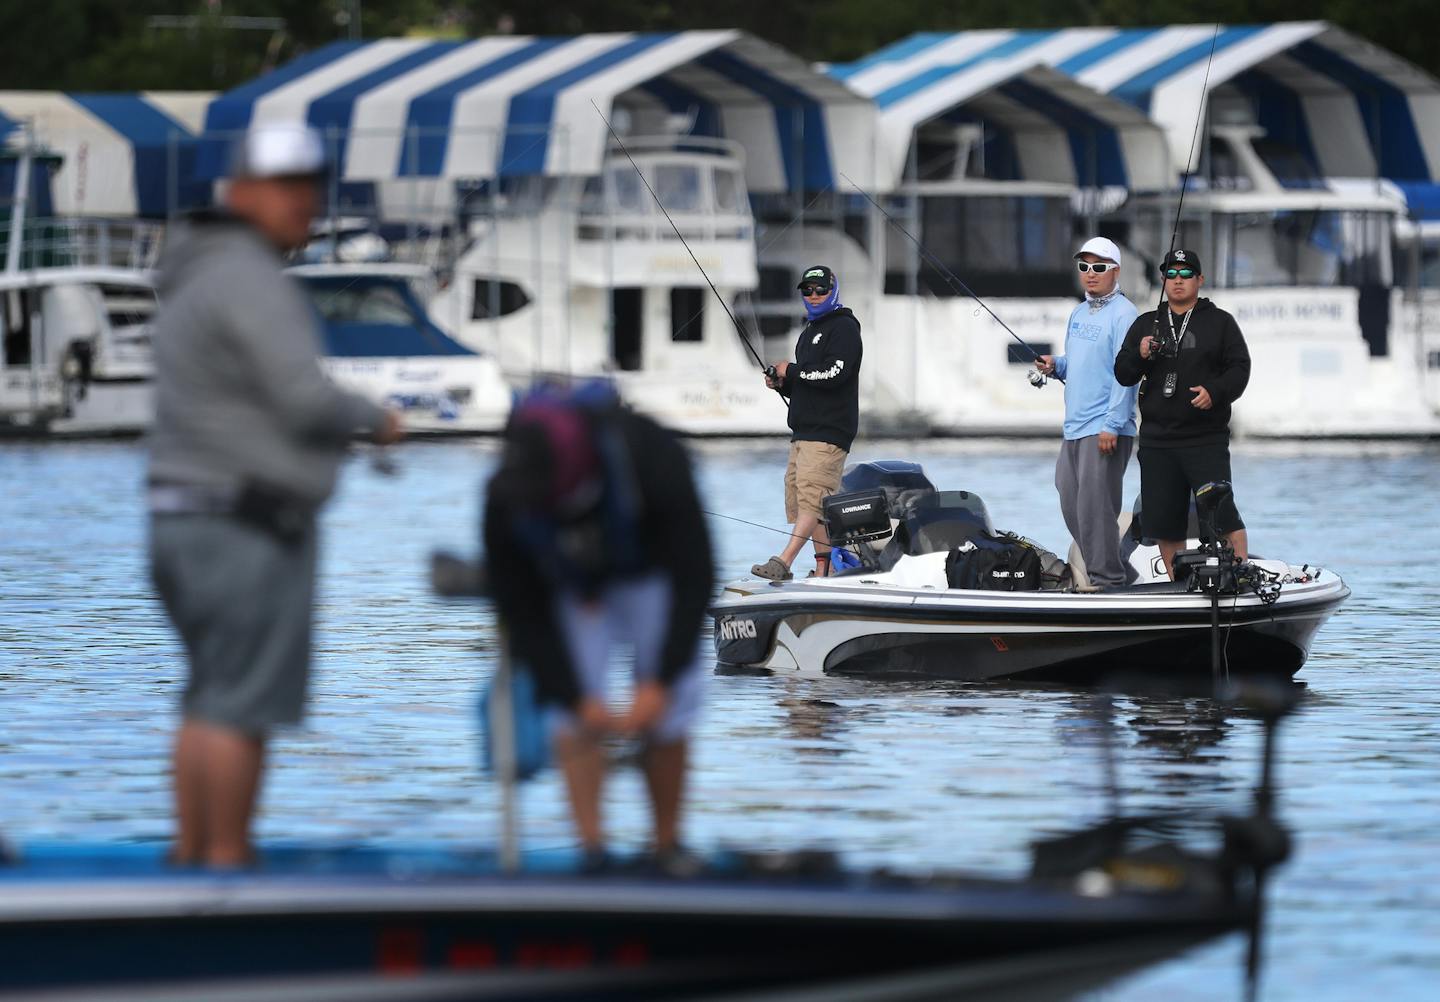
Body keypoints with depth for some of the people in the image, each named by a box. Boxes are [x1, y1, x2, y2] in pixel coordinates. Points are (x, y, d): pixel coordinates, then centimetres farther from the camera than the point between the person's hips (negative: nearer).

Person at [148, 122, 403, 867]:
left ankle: (191, 860, 15)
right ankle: (228, 866, -4)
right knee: (244, 706, -6)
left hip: (190, 520, 10)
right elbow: (307, 401, -21)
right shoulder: (248, 278, -15)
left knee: (213, 701, 14)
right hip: (251, 529, -10)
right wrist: (372, 418, -1)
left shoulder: (197, 274, 17)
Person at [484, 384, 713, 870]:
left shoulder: (652, 461, -40)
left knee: (668, 714, -11)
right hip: (569, 588, 1)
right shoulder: (506, 502, -35)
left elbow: (693, 577, -31)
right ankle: (592, 845, -18)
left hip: (650, 572, -1)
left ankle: (668, 845, 1)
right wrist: (575, 697, -28)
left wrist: (662, 680, -35)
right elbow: (525, 614, -22)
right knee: (571, 717, -18)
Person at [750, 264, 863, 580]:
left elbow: (835, 374, -19)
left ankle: (783, 563, -28)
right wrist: (782, 383, 9)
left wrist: (791, 372, -10)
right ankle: (825, 569, 9)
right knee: (806, 500, 7)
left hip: (829, 431, -10)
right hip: (803, 432, 10)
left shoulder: (844, 328, -5)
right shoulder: (809, 334, 25)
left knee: (811, 495, -17)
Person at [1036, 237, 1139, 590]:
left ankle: (1107, 580, -5)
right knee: (1072, 506, 11)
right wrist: (1056, 365, 5)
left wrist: (1112, 425, -21)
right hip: (1074, 428, 9)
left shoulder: (1123, 314, -9)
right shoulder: (1079, 313, 18)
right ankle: (1098, 571, 20)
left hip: (1105, 430, -9)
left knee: (1094, 508, -10)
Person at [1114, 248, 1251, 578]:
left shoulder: (1220, 322, 6)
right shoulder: (1145, 325, 15)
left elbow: (1239, 369, 0)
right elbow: (1123, 374, 11)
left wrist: (1215, 391, -18)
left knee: (1220, 513, -13)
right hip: (1157, 438, 4)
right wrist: (1140, 356, -10)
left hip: (1206, 439, -4)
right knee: (1163, 519, 6)